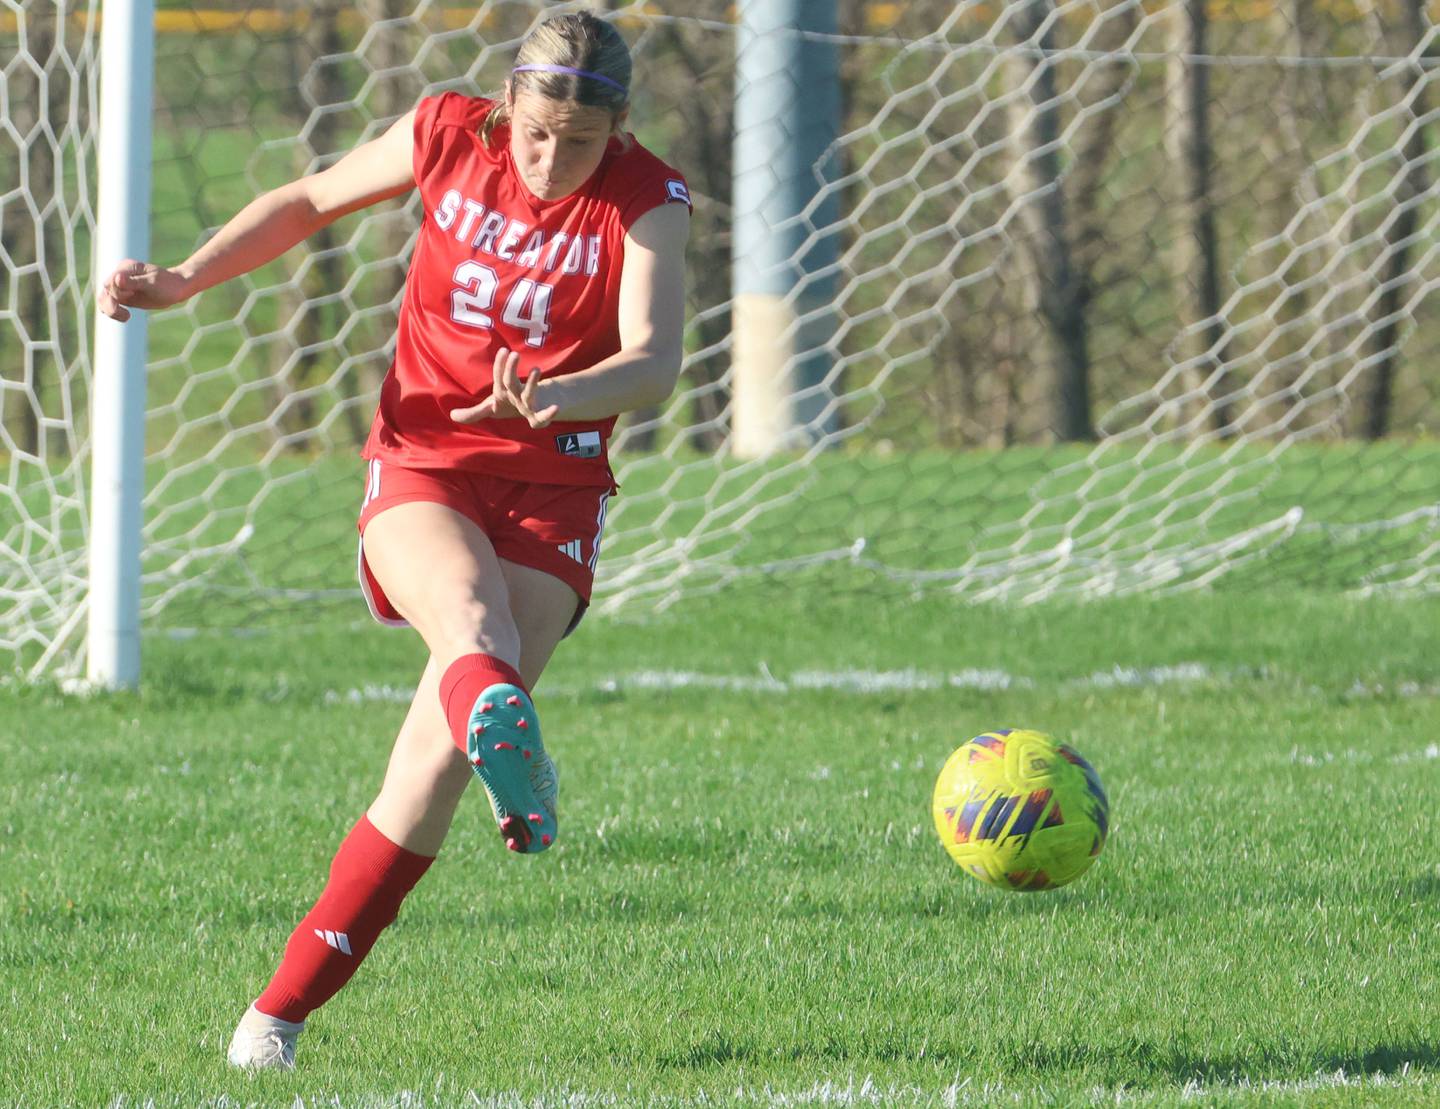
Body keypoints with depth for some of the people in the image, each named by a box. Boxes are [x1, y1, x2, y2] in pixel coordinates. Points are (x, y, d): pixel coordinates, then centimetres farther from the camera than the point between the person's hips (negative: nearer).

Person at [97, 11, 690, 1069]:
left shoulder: (648, 202, -8)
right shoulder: (448, 137, -2)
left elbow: (655, 362, -22)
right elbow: (310, 200, 16)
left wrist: (557, 396, -42)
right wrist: (184, 279, 7)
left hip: (554, 490, -1)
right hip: (422, 465, 1)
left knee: (434, 757, -15)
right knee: (470, 613, -36)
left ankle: (286, 1005, -6)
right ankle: (505, 733, -71)